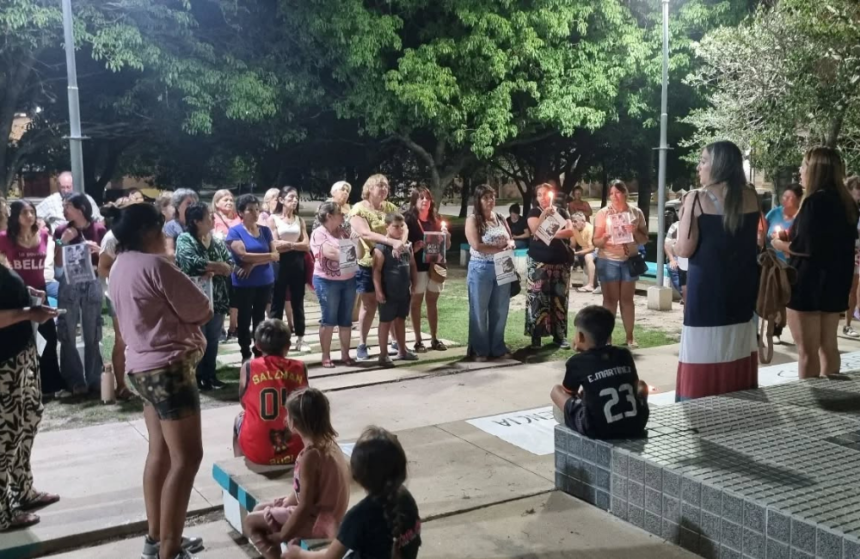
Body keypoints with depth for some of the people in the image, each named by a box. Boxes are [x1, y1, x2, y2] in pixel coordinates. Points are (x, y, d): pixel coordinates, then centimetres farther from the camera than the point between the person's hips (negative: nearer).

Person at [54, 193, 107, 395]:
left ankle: (94, 379, 12)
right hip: (68, 285, 0)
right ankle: (75, 380, 7)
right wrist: (63, 241, -11)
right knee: (68, 335, 0)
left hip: (92, 284, 0)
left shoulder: (99, 229, 2)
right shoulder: (61, 230, 3)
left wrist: (98, 249, -13)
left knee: (92, 335, 4)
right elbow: (57, 264, 1)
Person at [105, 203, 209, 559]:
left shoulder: (120, 267, 12)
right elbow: (202, 311, -12)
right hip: (168, 366, -10)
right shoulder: (154, 265, -17)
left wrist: (173, 318, 0)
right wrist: (186, 321, 5)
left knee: (160, 452, 15)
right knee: (186, 457, -7)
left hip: (143, 366, 10)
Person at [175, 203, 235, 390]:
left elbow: (230, 265, 1)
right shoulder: (184, 239, -8)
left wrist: (211, 270, -18)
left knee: (213, 341, 13)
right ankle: (197, 378, 16)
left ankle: (210, 375, 25)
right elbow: (191, 263, -26)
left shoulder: (216, 240, 10)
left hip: (216, 299, 6)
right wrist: (217, 266, -14)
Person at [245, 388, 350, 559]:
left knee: (251, 522, 1)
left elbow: (305, 506, -23)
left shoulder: (311, 455, -26)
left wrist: (281, 536, -12)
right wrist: (285, 502, 7)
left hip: (317, 521, -9)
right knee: (259, 509, 20)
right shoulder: (328, 442, 1)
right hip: (326, 514, 9)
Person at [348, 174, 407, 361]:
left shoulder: (390, 208, 8)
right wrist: (392, 241, -33)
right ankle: (362, 344, 18)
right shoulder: (359, 209, -9)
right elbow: (366, 233, -24)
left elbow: (404, 227, -2)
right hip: (368, 264, -4)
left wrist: (401, 243, -25)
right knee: (369, 305, 4)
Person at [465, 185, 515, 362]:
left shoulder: (500, 219, 13)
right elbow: (476, 245, -16)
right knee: (479, 311, 2)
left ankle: (497, 348, 19)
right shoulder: (473, 220, -5)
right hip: (481, 269, -5)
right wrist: (500, 249, -16)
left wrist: (510, 245, -7)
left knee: (500, 311, 9)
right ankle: (479, 350, 9)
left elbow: (511, 240, 17)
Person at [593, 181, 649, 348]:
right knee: (610, 299, 0)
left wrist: (635, 232, -13)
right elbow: (595, 241, -1)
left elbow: (644, 239, 6)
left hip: (629, 260, 2)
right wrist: (604, 238, -22)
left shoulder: (636, 212, 3)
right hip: (608, 261, -2)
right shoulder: (603, 213, -2)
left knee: (627, 299, 6)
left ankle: (630, 337, 12)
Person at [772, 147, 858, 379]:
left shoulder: (815, 202, -17)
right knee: (828, 345, 15)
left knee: (807, 350, -1)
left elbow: (806, 247, -21)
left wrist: (780, 244, -4)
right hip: (834, 282, 9)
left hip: (808, 283, -9)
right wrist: (792, 239, 19)